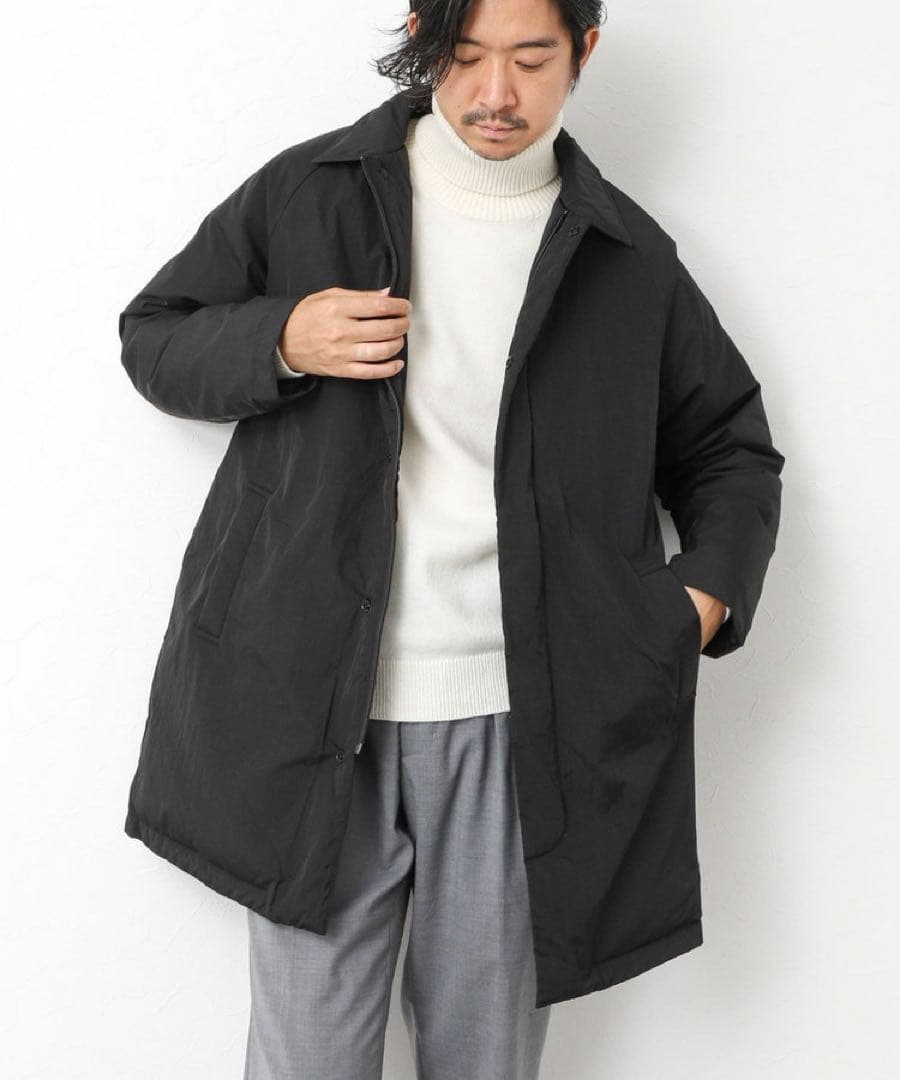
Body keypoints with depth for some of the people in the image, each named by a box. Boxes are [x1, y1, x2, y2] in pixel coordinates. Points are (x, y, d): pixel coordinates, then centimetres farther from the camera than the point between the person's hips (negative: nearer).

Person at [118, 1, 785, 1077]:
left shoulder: (630, 259, 7)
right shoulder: (307, 194, 4)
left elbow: (731, 450, 16)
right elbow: (152, 339, 11)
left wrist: (707, 590, -2)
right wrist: (281, 343, -10)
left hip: (518, 728, 1)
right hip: (317, 713, 0)